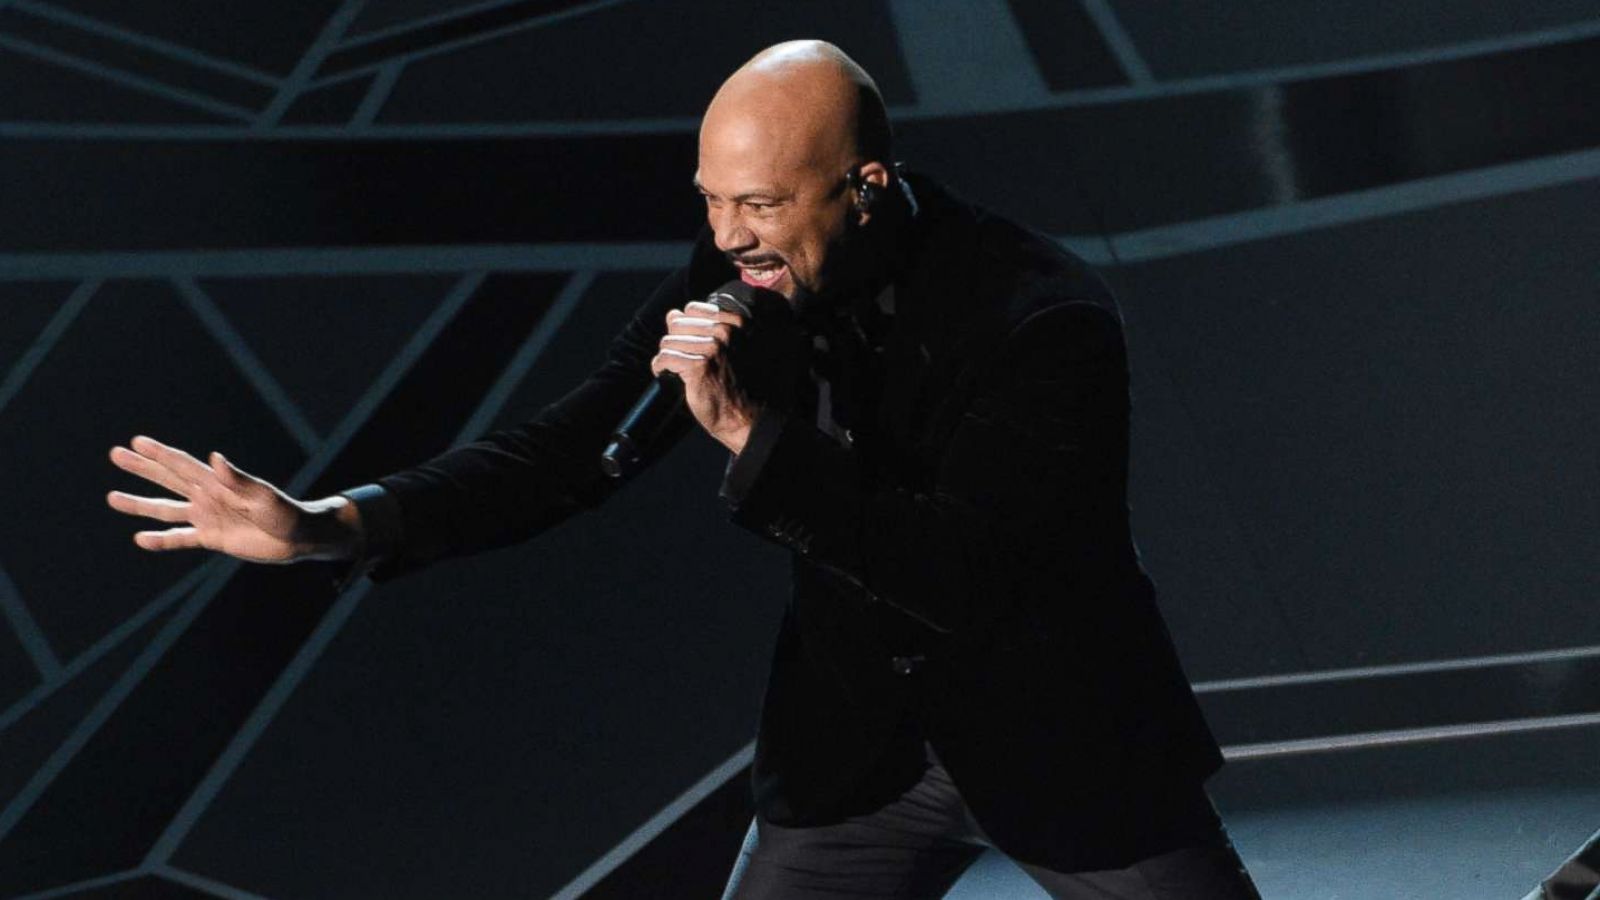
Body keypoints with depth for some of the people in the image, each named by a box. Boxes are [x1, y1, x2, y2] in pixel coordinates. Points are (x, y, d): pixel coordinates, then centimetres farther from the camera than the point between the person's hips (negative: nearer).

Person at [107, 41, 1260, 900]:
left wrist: (756, 435, -38)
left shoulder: (1046, 317, -26)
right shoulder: (740, 277, -10)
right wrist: (334, 525, -22)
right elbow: (576, 448, -9)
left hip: (1063, 748, -4)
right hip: (857, 755, 4)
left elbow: (968, 575, -33)